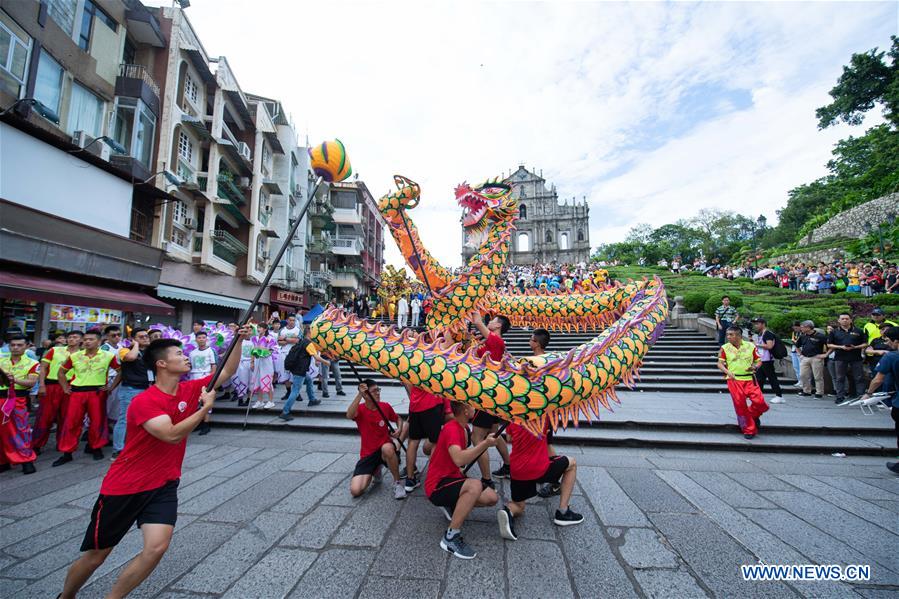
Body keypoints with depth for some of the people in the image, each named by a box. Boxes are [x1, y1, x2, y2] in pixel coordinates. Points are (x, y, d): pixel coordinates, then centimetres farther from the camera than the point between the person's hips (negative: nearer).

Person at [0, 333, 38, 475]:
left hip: (18, 399, -3)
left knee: (19, 430, -4)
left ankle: (27, 460, 2)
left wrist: (16, 380, -27)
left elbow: (31, 382, -9)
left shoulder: (32, 363, 1)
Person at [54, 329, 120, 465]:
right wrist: (65, 388, 10)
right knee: (71, 422, 3)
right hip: (77, 392, 2)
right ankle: (67, 452, 14)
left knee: (97, 422, 5)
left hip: (97, 392, -2)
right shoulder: (74, 356, 3)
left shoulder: (108, 356, -4)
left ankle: (96, 448, 22)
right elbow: (62, 371, 18)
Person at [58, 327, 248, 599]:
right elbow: (172, 435, -32)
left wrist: (239, 340, -10)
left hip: (163, 486, 4)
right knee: (95, 556, 13)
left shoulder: (190, 389, -4)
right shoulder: (143, 402, -22)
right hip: (124, 487, -4)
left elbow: (227, 371, 1)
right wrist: (206, 407, -25)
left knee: (157, 547, -10)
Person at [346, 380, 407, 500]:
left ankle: (398, 482, -15)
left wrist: (399, 429, -7)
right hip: (367, 454, 0)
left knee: (387, 448, -39)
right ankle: (375, 471, 16)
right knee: (355, 491, -17)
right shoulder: (360, 409, -10)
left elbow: (398, 419, 15)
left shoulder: (386, 406, -3)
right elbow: (349, 415, -35)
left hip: (385, 448, 0)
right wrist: (359, 394, -44)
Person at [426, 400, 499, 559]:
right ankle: (450, 537, -22)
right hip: (437, 485, -9)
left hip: (452, 477, 9)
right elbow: (458, 460, -39)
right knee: (475, 486, -35)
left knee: (492, 498, -2)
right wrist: (485, 444, -35)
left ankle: (453, 506, 17)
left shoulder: (463, 428, 7)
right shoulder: (451, 429, -24)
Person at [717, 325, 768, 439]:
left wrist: (754, 367, -12)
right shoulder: (725, 348, -1)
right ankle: (749, 430, 15)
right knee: (740, 405, 0)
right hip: (734, 380, -1)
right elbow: (720, 363, 0)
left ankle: (754, 415, 25)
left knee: (759, 402, -11)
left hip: (750, 379, 1)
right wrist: (728, 372, -17)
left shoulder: (750, 346, 2)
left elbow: (758, 361, 9)